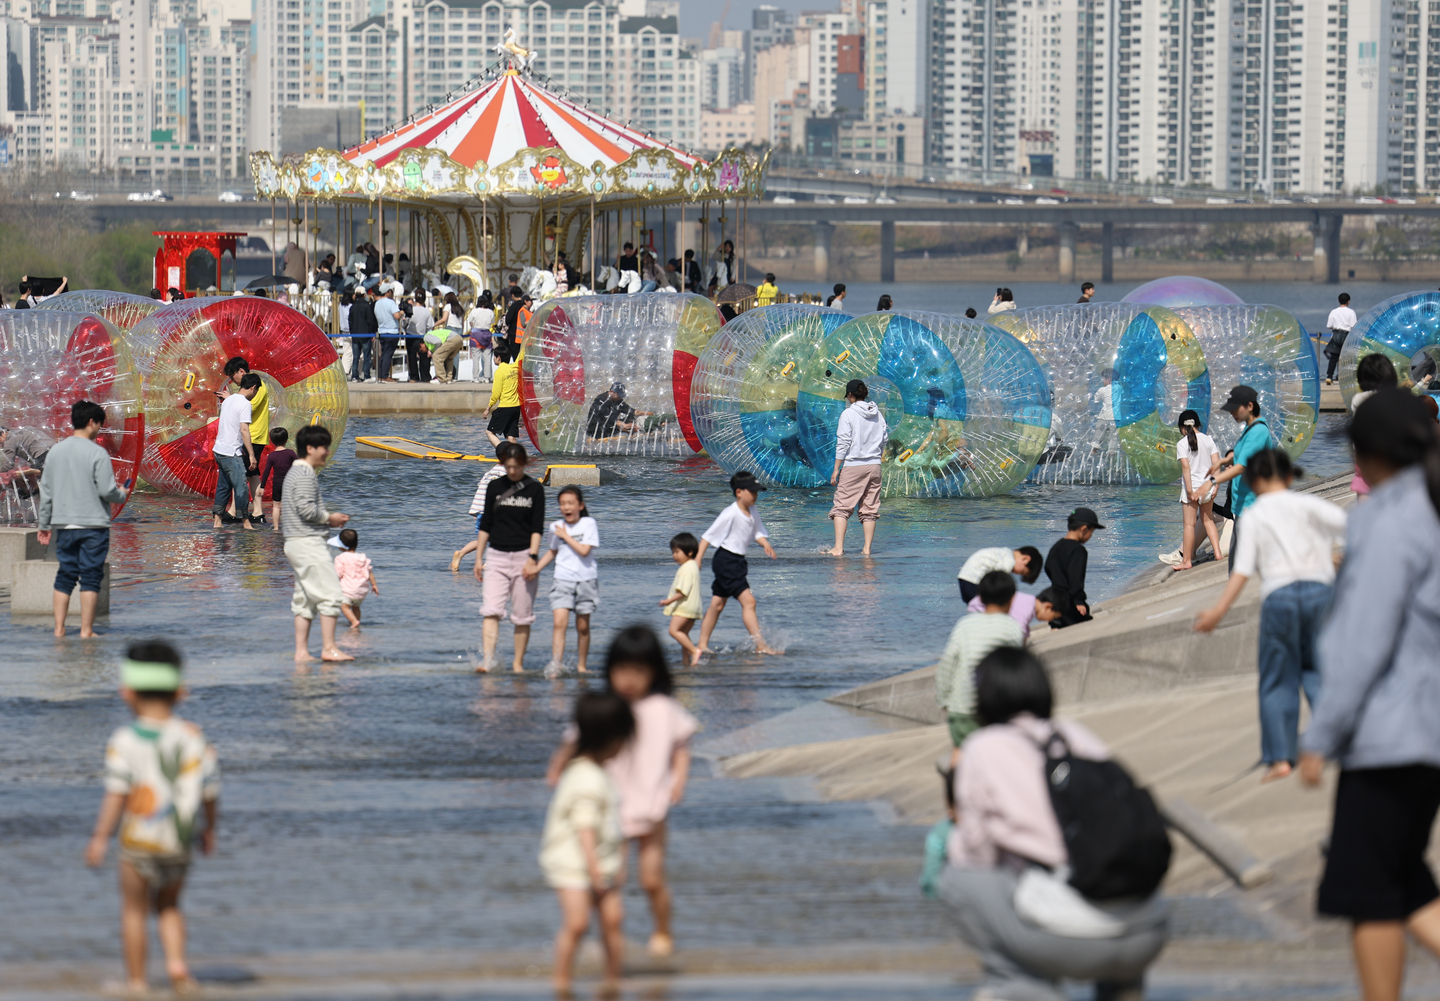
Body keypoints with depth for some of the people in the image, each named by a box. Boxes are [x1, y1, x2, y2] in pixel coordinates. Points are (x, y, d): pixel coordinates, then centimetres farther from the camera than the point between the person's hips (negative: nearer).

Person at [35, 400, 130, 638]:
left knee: (64, 576, 9)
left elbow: (46, 491, 10)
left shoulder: (55, 451, 6)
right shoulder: (97, 453, -11)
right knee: (91, 577, 0)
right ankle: (86, 630, 0)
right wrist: (122, 494, 10)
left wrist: (44, 525, 18)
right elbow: (107, 491, -13)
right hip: (93, 524, -5)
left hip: (63, 524, 5)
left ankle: (59, 628, 7)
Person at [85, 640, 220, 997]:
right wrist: (209, 830, 17)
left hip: (139, 840, -3)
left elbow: (116, 794, -16)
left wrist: (100, 838, -11)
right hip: (180, 844, 3)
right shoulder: (193, 737, -2)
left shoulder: (124, 741, -13)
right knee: (169, 906, 22)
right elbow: (210, 791, 1)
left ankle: (136, 980, 17)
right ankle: (176, 961, 3)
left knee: (134, 910, 12)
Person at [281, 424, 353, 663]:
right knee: (330, 594, -8)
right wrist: (329, 518, -8)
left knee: (304, 599, 10)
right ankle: (329, 648, -10)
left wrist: (328, 518, 15)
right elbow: (305, 508, -22)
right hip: (309, 542, -11)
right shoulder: (306, 475, -13)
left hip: (295, 543, 11)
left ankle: (301, 652, 8)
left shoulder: (294, 473, 19)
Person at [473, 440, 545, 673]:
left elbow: (537, 527, -2)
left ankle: (518, 664, 10)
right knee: (491, 610, -13)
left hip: (523, 556, -1)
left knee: (522, 615, 2)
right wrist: (478, 557, 7)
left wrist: (532, 558, -12)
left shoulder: (534, 489, 2)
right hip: (497, 556, 1)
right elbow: (485, 524, 11)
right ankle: (487, 660, -20)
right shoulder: (495, 486, 8)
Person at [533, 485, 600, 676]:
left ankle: (581, 666, 21)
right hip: (563, 580, 1)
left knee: (583, 626, 8)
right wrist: (536, 568, 10)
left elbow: (584, 550, -15)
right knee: (560, 622, -15)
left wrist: (565, 536, -9)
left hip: (586, 579, -1)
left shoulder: (589, 524, -3)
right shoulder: (556, 526, 7)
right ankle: (556, 665, -21)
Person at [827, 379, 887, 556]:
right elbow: (885, 438, 12)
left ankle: (838, 548, -11)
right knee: (869, 509, 9)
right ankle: (867, 548, 7)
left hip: (853, 466, -5)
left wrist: (836, 469, -7)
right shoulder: (877, 414, 7)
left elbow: (843, 443, -10)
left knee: (841, 507, -2)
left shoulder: (848, 414, -8)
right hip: (874, 466, 5)